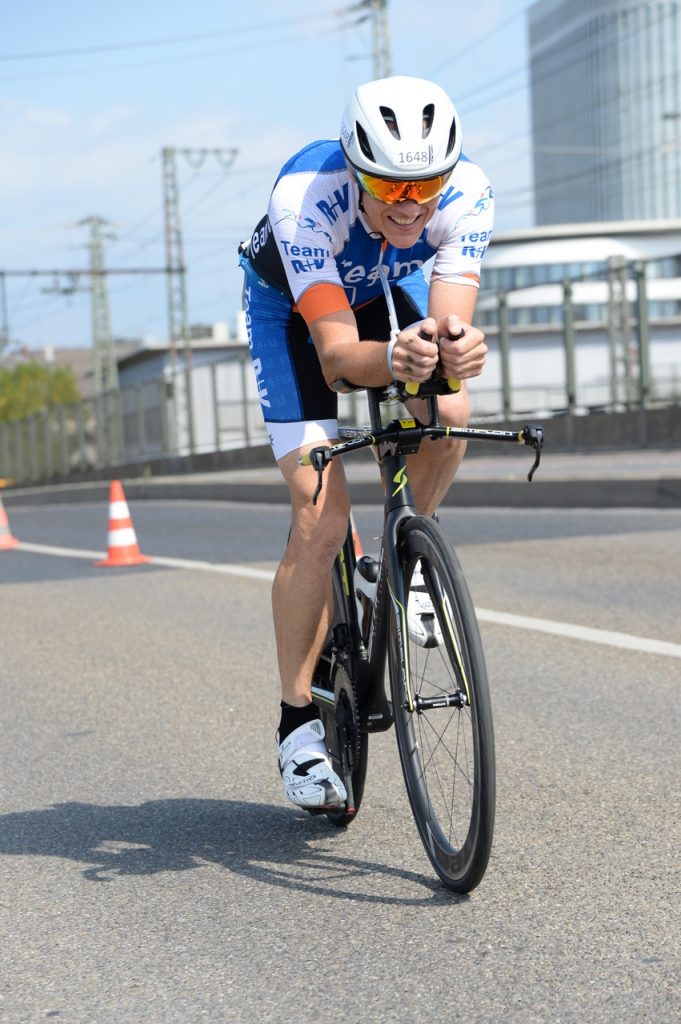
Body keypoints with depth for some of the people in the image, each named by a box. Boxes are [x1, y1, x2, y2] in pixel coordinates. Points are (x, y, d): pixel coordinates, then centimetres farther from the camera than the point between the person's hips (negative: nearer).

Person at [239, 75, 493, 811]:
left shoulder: (467, 192, -32)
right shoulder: (306, 196, -40)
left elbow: (449, 316, -38)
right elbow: (337, 352, -43)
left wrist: (457, 346, -62)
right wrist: (393, 357, -65)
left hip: (388, 287, 3)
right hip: (290, 302, -3)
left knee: (449, 415, -28)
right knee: (320, 517, -16)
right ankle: (298, 722, -3)